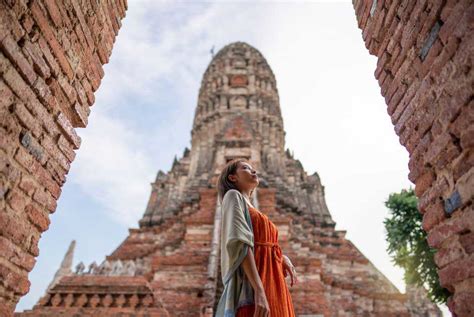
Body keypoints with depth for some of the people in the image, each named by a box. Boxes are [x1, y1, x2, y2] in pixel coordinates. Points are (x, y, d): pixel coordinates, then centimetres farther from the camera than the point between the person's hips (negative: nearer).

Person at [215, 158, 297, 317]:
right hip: (251, 289, -8)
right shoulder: (233, 196, 2)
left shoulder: (254, 212, 28)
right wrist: (259, 290, -23)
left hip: (272, 285, 8)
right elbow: (239, 243, -14)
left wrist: (282, 257, 2)